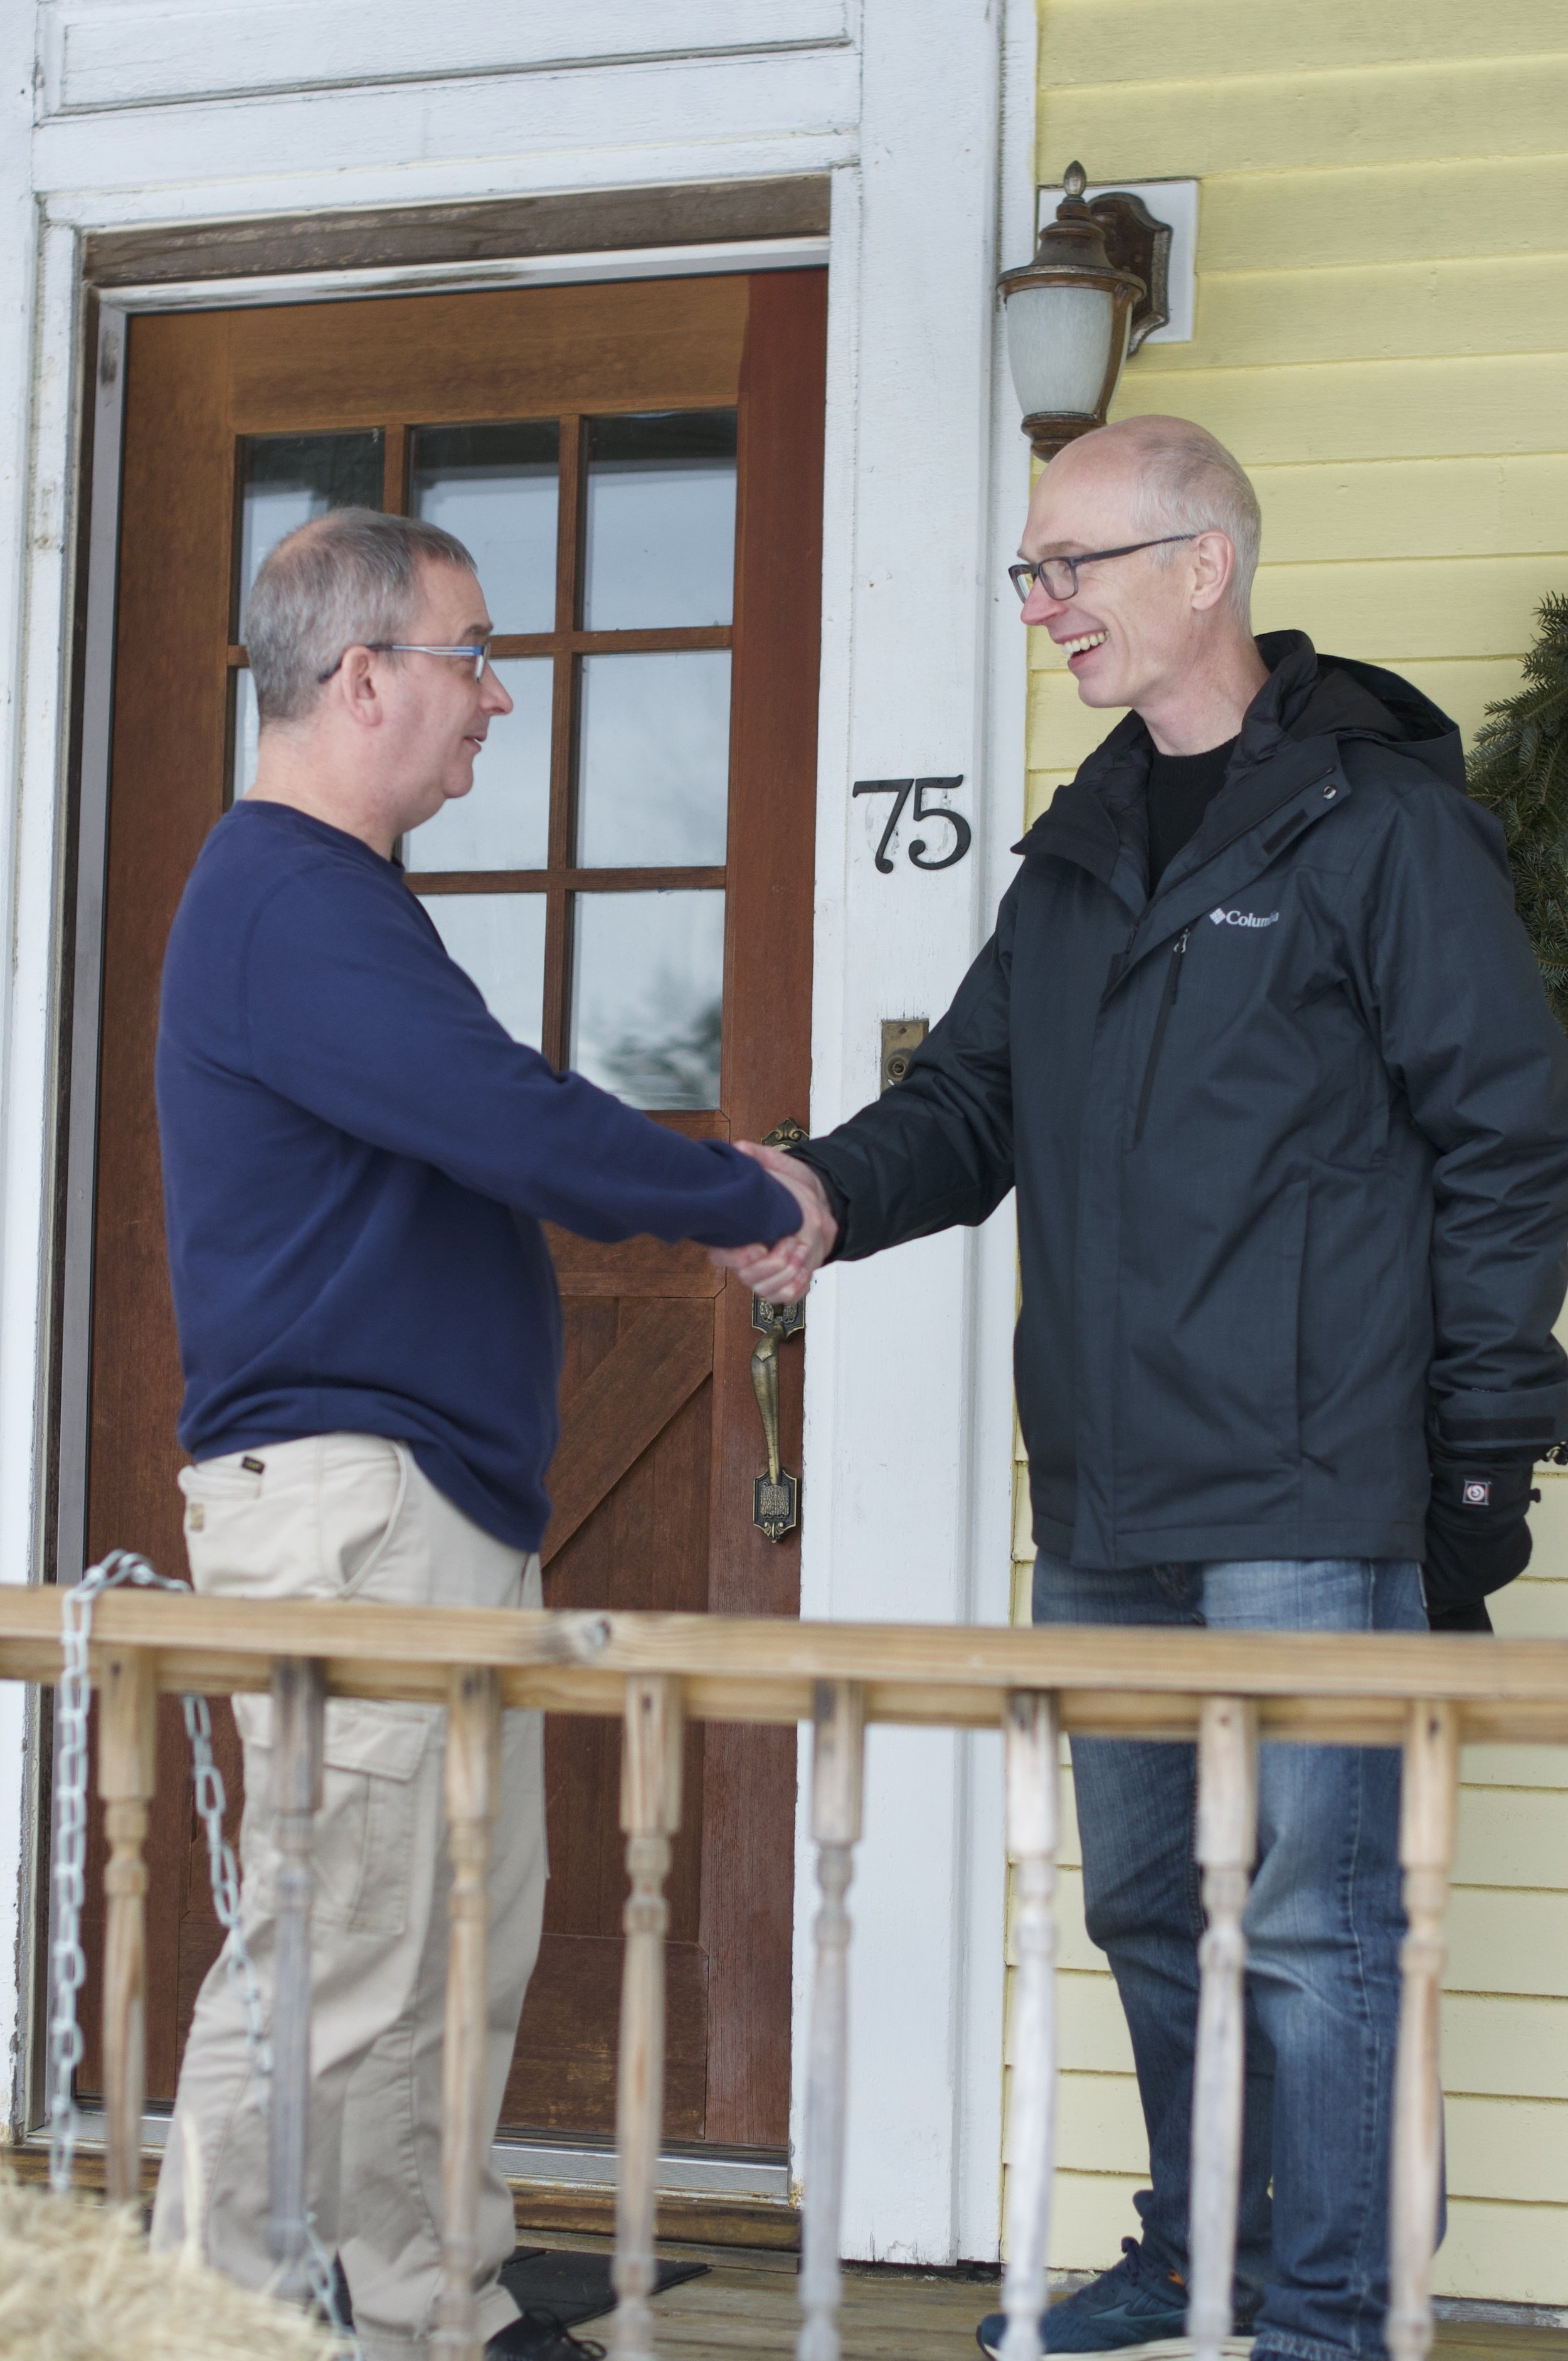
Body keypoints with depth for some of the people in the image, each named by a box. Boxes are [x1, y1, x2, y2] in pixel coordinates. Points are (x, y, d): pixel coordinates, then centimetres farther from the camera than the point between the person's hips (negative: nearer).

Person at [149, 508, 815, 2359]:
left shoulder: (336, 895, 20)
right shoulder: (287, 906, -16)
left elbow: (488, 1139, 25)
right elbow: (519, 1127, -23)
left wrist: (698, 1192, 13)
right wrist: (753, 1207, -10)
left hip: (446, 1502, 11)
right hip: (338, 1490, -11)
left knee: (468, 1948, 15)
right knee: (334, 1962, -9)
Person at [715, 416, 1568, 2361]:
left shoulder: (1380, 817, -6)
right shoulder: (1081, 849, 15)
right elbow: (973, 1101, 18)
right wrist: (836, 1192, -4)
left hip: (1306, 1500, -7)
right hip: (1104, 1500, 8)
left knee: (1306, 1913, -3)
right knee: (1145, 1901, 16)